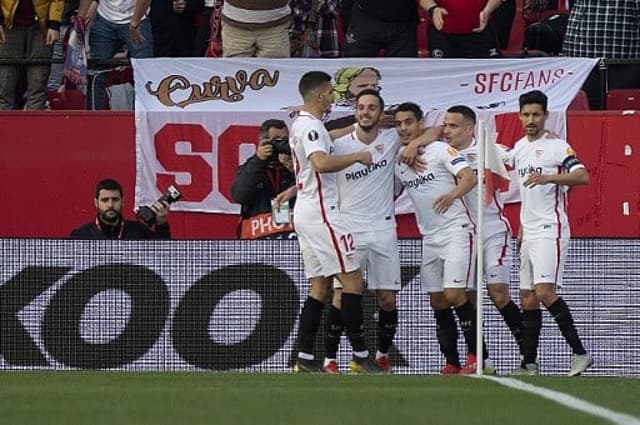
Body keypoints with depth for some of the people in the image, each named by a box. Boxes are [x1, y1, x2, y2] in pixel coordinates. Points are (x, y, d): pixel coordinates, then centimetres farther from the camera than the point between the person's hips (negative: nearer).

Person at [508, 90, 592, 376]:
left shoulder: (557, 146, -7)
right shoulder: (520, 148, 16)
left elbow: (582, 176, -22)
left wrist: (549, 177, -34)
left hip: (550, 231, -8)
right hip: (529, 233, 8)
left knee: (544, 291, -20)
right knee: (528, 298, 6)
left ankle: (580, 353, -16)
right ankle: (529, 363, 9)